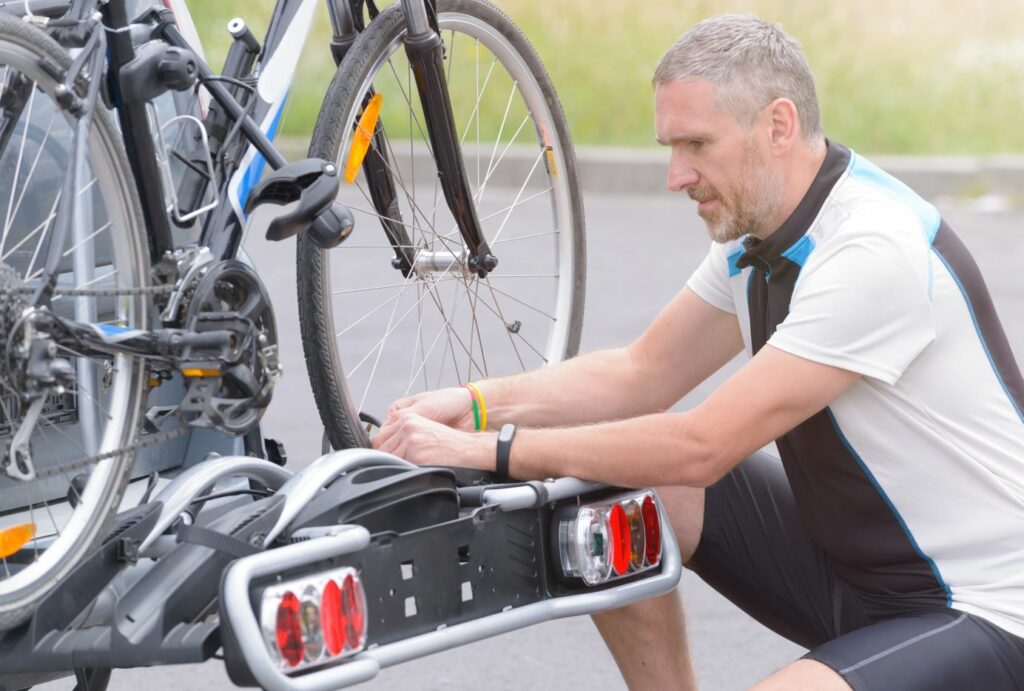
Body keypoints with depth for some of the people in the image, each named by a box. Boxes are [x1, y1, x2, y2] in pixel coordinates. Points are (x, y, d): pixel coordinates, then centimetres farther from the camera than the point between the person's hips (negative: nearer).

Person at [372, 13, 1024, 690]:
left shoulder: (877, 250, -26)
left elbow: (701, 449, -27)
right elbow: (645, 373, 12)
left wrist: (486, 451, -22)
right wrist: (477, 405, -3)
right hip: (847, 560, 9)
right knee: (621, 490, -3)